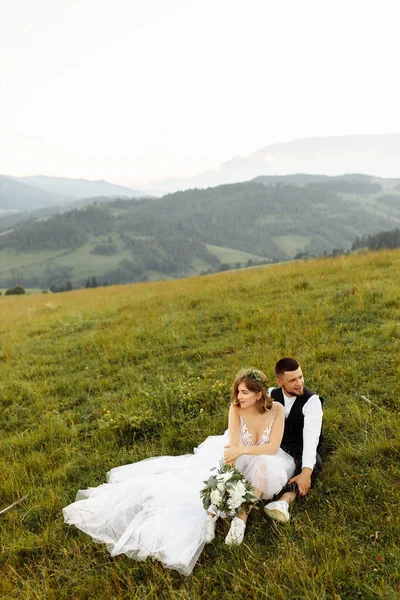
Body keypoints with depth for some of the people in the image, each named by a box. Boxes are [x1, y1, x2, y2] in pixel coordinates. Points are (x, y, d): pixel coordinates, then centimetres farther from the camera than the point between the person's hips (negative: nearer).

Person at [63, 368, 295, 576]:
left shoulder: (277, 409, -20)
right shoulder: (236, 408, -19)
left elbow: (274, 447, -24)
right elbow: (233, 445, -28)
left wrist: (243, 450, -38)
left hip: (264, 459, -1)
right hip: (239, 458, 1)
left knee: (266, 466, -35)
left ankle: (243, 516, -33)